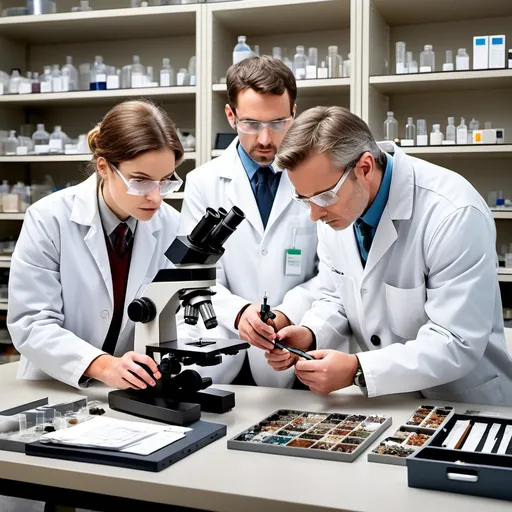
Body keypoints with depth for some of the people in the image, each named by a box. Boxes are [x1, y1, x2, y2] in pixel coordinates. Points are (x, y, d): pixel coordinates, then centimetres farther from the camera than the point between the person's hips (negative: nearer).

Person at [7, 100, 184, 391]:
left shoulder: (172, 226, -3)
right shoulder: (49, 220, -10)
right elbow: (31, 324, -14)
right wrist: (102, 365, -28)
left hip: (135, 392, 2)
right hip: (56, 391, -2)